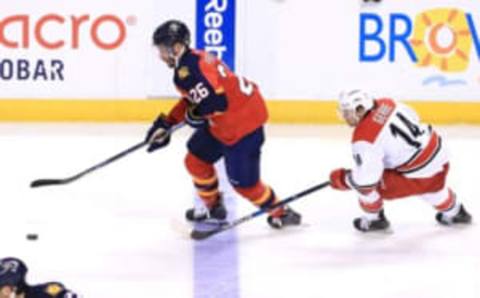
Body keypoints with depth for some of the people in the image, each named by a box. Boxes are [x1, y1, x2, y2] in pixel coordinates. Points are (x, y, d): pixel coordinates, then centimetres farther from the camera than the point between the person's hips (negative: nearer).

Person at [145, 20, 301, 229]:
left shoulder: (188, 71, -23)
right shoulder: (195, 59, 10)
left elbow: (216, 102, -31)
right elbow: (191, 100, 22)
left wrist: (195, 115, -10)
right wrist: (167, 123, 21)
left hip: (242, 121, -11)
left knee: (242, 181, -2)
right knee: (196, 160, 18)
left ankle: (281, 212, 16)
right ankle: (213, 206, 34)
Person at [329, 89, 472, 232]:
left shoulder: (364, 137, -23)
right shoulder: (385, 104, -2)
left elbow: (366, 177, -23)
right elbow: (413, 117, 17)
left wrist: (343, 180, -4)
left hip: (420, 172, -8)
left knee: (365, 184, 3)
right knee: (430, 186, 41)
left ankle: (373, 220, 27)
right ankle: (455, 213, 66)